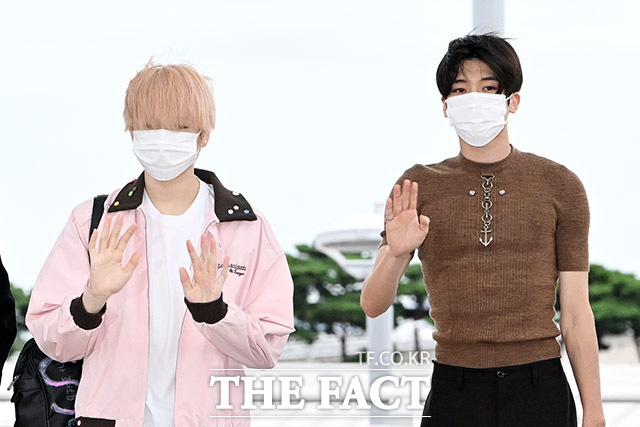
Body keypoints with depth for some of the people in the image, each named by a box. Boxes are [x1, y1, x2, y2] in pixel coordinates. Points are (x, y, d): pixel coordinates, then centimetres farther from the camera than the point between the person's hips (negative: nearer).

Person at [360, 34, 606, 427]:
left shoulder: (559, 185, 3)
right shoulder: (418, 186, 4)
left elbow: (576, 314, 3)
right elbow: (373, 305, -1)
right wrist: (396, 254, -21)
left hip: (540, 392, 0)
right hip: (454, 391, 0)